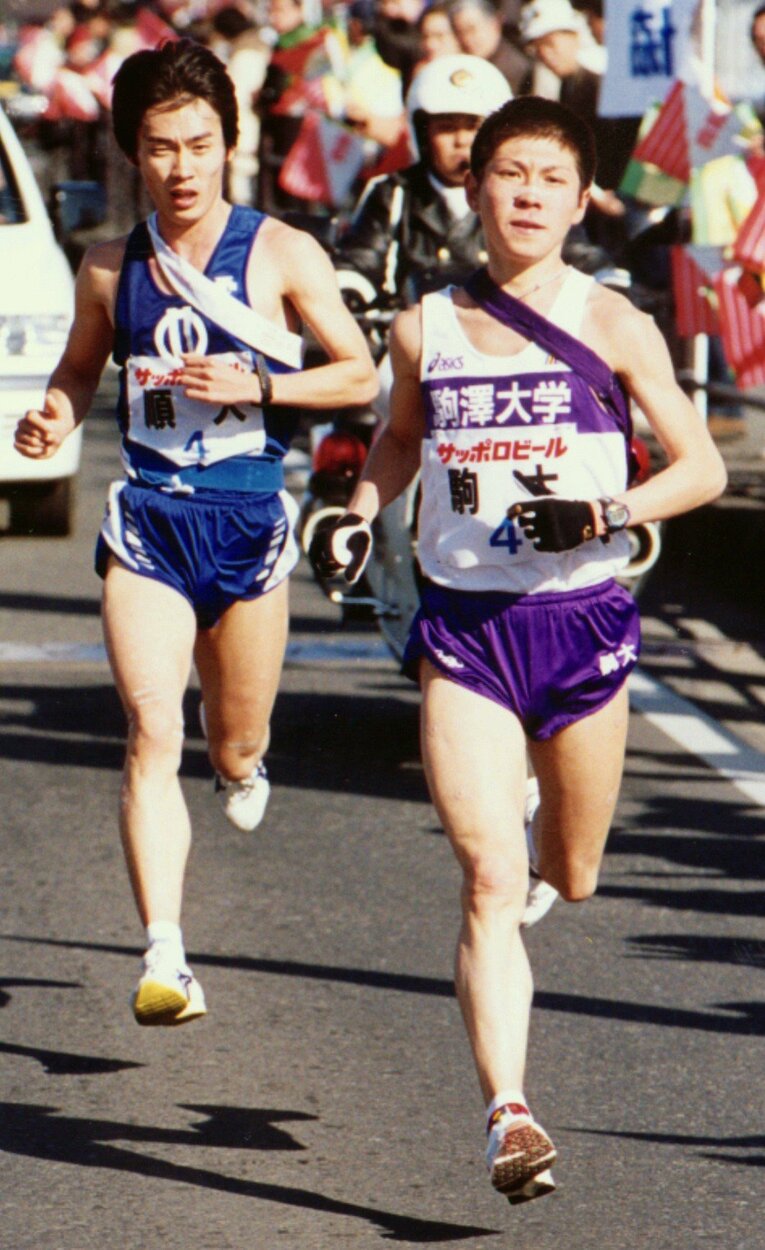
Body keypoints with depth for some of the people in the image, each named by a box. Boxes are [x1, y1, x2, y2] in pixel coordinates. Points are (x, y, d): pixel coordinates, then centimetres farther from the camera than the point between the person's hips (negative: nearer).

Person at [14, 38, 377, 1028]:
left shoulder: (283, 256, -2)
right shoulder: (109, 267, 6)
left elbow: (360, 373, 2)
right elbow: (81, 365, 22)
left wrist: (257, 385, -14)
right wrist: (56, 417, -1)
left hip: (248, 517, 0)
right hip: (147, 518, 1)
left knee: (236, 746, 13)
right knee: (151, 734, -16)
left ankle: (241, 765, 54)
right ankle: (164, 957, -22)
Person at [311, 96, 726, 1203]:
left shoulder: (612, 326, -3)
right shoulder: (425, 329, 3)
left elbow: (703, 467, -2)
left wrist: (606, 512, -18)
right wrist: (360, 514, 6)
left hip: (582, 621, 0)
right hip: (462, 626, 0)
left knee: (569, 879, 16)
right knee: (490, 881, -14)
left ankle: (541, 825, 55)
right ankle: (509, 1117, -18)